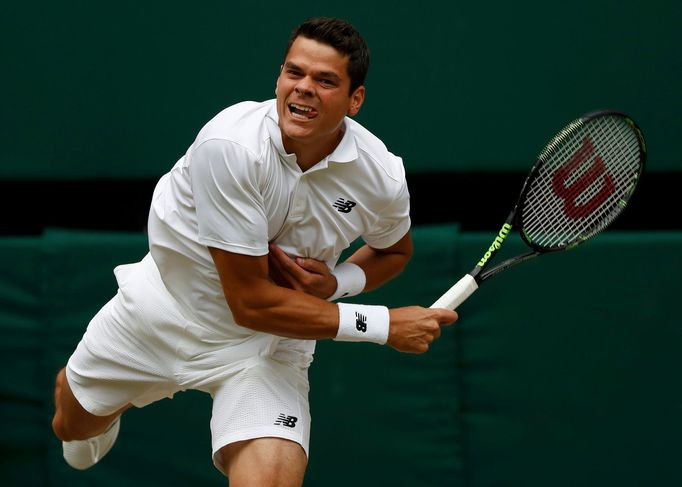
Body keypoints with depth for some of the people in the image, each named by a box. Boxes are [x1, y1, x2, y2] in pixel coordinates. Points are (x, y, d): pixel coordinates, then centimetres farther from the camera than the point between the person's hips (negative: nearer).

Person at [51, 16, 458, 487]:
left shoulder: (383, 178, -22)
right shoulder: (230, 145, -34)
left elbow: (394, 250, 6)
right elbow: (250, 302, -30)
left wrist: (336, 284, -17)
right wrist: (382, 324, -28)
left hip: (269, 343, 0)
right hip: (165, 307, 0)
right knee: (74, 427, 27)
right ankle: (109, 408, 62)